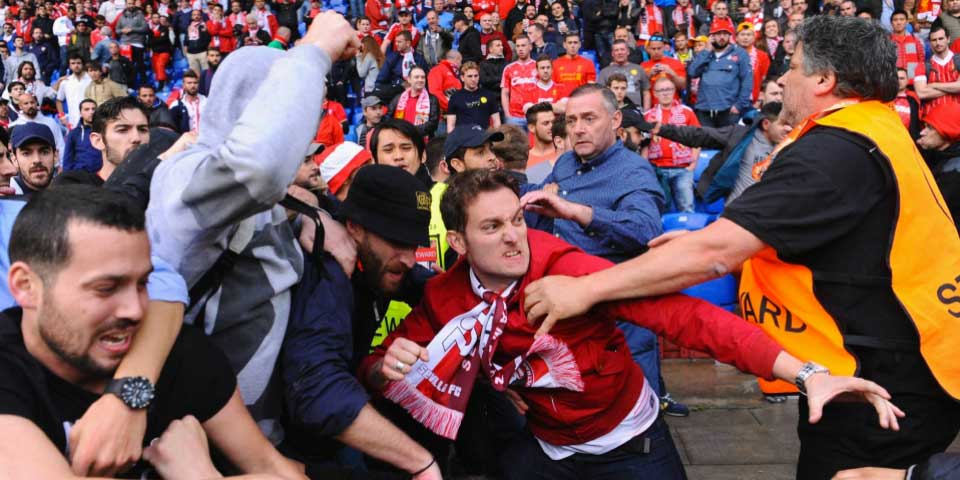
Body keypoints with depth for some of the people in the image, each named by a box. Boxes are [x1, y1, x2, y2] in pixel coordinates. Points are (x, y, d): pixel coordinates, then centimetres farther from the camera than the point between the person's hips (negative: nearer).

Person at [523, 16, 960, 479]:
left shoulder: (837, 150, -23)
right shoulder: (874, 127, 9)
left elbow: (718, 251, -29)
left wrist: (585, 288, -27)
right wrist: (704, 240, 10)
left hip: (879, 392, -9)